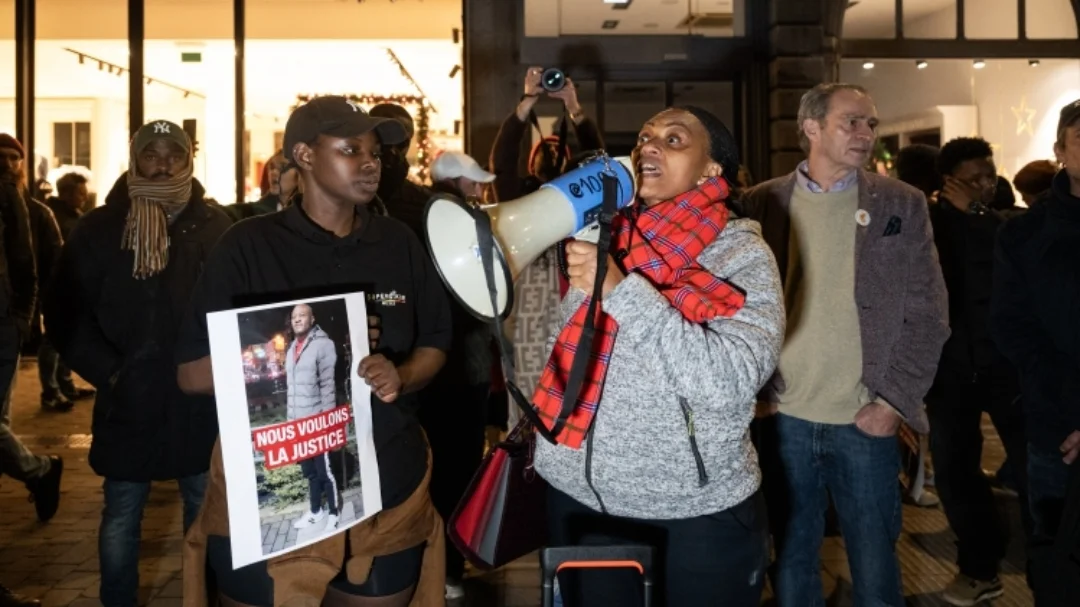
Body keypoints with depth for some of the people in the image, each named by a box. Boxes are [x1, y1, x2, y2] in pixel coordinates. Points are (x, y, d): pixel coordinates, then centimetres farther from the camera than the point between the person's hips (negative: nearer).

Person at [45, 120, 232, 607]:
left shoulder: (215, 226, 1)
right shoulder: (100, 228, 1)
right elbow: (65, 315, 1)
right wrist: (107, 372, -7)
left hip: (201, 403, 0)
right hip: (128, 403, 0)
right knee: (120, 521, 12)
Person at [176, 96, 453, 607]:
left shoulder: (400, 244, 4)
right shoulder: (249, 246, -6)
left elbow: (434, 344, 9)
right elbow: (192, 373, -6)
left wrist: (401, 376, -13)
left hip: (389, 494, 3)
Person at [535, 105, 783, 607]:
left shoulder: (741, 252, -8)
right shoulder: (607, 236, 4)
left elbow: (730, 382, -23)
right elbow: (566, 342, 10)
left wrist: (621, 290, -24)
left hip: (697, 513, -3)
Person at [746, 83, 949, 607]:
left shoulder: (902, 204, 1)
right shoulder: (763, 203, 2)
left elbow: (927, 314, 0)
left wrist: (894, 402, -7)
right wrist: (755, 389, -2)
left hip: (866, 420, 0)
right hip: (784, 417, 1)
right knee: (790, 563, 14)